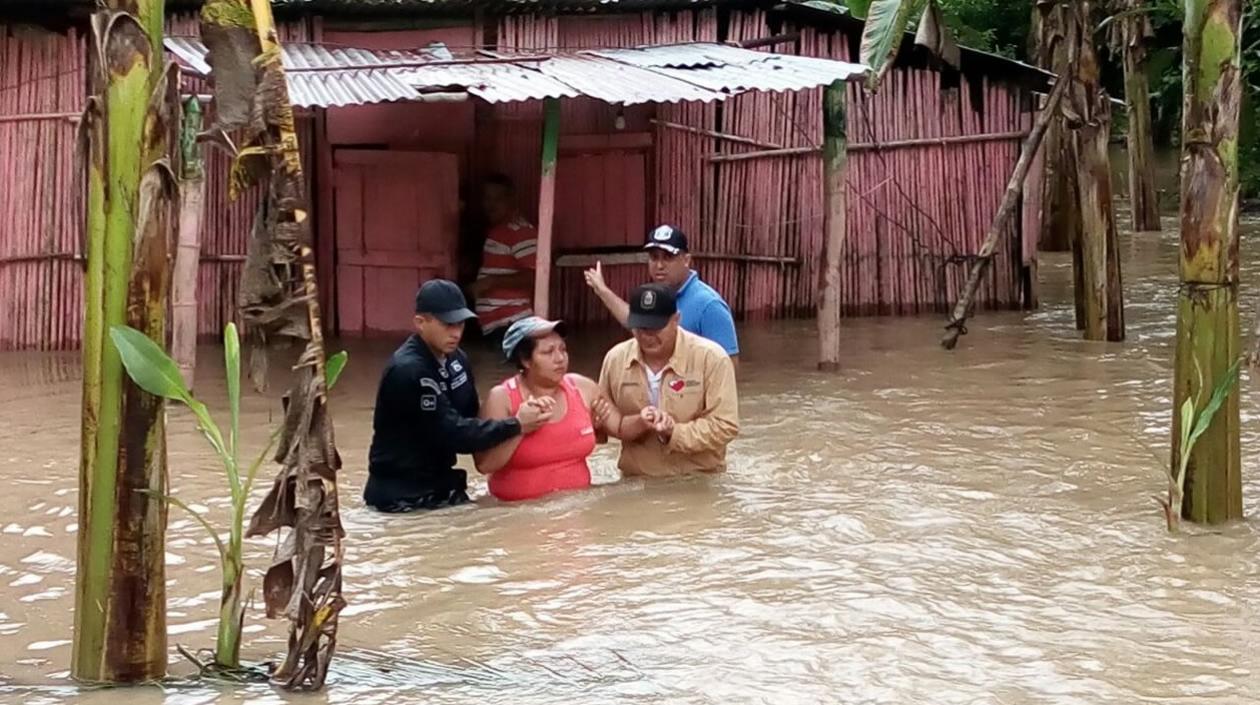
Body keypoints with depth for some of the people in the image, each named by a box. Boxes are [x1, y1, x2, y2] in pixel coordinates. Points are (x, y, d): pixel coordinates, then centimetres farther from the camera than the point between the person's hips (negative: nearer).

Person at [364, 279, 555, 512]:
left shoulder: (456, 359, 4)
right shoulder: (408, 371, -23)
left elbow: (469, 414, 8)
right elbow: (453, 432, -24)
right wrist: (515, 426, -20)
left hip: (442, 485, 8)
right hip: (402, 497, -8)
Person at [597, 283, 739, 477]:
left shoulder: (711, 358, -13)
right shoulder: (615, 358, -2)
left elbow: (724, 426, -15)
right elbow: (602, 418, 5)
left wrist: (674, 433, -27)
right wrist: (637, 423, -15)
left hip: (699, 482, -3)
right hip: (636, 482, 3)